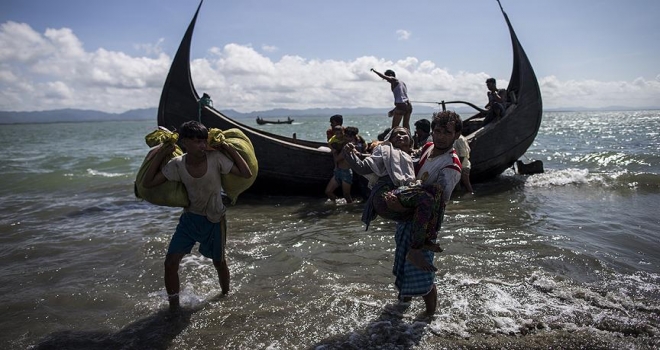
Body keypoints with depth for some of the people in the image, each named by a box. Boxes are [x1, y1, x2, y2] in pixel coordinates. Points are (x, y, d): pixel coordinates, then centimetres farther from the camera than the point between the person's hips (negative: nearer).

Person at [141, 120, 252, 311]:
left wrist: (229, 149, -22)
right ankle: (174, 306, 12)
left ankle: (226, 295, 44)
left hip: (215, 220, -1)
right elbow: (148, 183, -13)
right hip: (190, 218, 2)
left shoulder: (215, 158, -19)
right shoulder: (177, 165, -14)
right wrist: (160, 155, -18)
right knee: (170, 262, -8)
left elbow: (247, 174, -20)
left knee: (219, 262, 15)